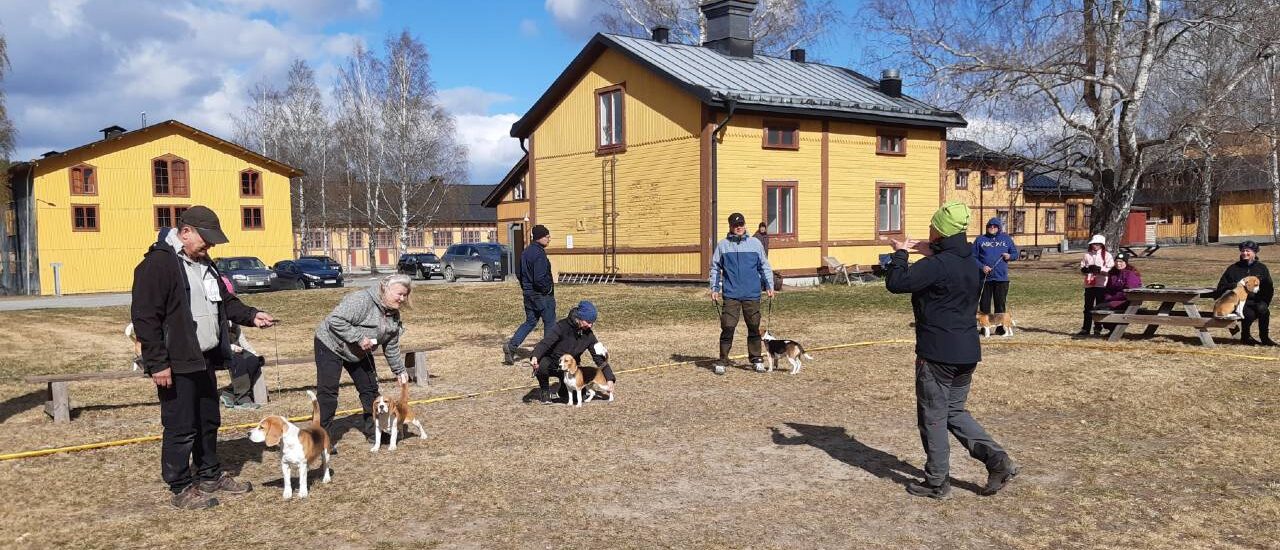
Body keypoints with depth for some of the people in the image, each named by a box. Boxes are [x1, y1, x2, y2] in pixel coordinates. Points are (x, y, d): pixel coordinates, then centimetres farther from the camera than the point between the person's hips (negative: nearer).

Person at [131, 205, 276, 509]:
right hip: (176, 365, -9)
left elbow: (225, 300, 23)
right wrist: (157, 364, -21)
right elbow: (145, 317, -19)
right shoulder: (158, 263, -16)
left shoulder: (204, 264, 13)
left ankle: (210, 475, 33)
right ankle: (181, 488, 13)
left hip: (204, 360, 9)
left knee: (209, 421, 18)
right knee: (181, 429, 0)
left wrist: (251, 315, 4)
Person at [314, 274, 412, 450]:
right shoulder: (362, 300, -30)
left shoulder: (394, 315, -3)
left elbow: (391, 347, 6)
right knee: (328, 391, -11)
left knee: (370, 388, 8)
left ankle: (373, 431, 20)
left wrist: (399, 370, 7)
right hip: (331, 345, -8)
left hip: (359, 353, 8)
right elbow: (335, 320, -35)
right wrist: (359, 338, -34)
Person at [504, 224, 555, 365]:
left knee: (530, 322, 16)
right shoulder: (539, 254, -21)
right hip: (542, 295, -8)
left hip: (528, 294, 8)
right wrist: (548, 289, -11)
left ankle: (511, 345, 4)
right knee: (550, 323, 7)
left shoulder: (525, 252, 8)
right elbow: (539, 279, -27)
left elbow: (520, 274, 15)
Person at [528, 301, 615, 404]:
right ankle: (544, 392, -8)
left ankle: (563, 392, 17)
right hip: (551, 364, -4)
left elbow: (600, 357, -7)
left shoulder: (588, 335, -9)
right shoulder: (562, 326, -23)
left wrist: (610, 379, -14)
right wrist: (535, 356, -51)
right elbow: (545, 343, -31)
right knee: (542, 365, -36)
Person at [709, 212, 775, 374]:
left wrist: (769, 285, 4)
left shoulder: (755, 243, 7)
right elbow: (715, 268, 9)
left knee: (754, 327, 7)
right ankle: (722, 361, 4)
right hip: (731, 295, -1)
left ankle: (756, 359, 20)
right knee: (728, 327, -5)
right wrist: (714, 288, 3)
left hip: (752, 294, 1)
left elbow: (764, 266, 11)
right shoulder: (723, 245, 5)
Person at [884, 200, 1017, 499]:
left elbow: (896, 283, -24)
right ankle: (997, 458, 7)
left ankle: (936, 482, 14)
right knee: (955, 411, 21)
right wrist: (930, 253, 20)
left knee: (933, 418, 5)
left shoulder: (936, 265, -21)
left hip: (938, 354, -8)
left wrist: (900, 254, -8)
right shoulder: (968, 261, 8)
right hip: (967, 352, 8)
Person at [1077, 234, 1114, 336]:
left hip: (1102, 285, -3)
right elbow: (1081, 268, 8)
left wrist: (1100, 269, -20)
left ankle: (1098, 328, 10)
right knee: (1088, 307, 5)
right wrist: (1087, 269, -13)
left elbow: (1111, 270, -7)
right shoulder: (1087, 255, 11)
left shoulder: (1107, 255, 1)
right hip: (1089, 285, 3)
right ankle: (1085, 329, 9)